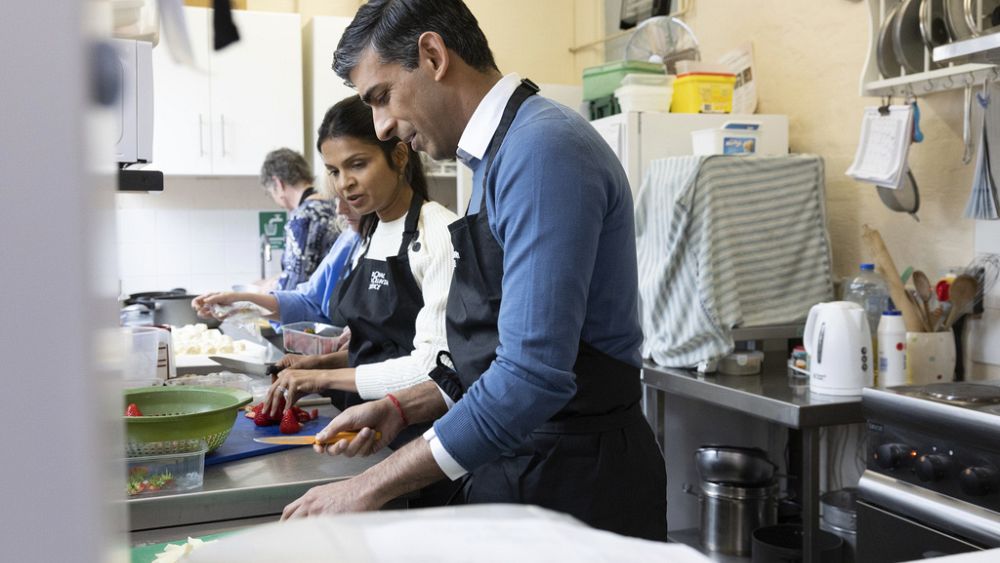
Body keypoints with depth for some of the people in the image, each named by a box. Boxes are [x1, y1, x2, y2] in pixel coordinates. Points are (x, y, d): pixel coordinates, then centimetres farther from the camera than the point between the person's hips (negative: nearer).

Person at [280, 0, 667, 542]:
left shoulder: (544, 151, -21)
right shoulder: (500, 153, 10)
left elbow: (532, 377, -27)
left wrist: (370, 487, -21)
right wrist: (402, 409, 6)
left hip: (578, 481, -8)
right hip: (515, 465, 8)